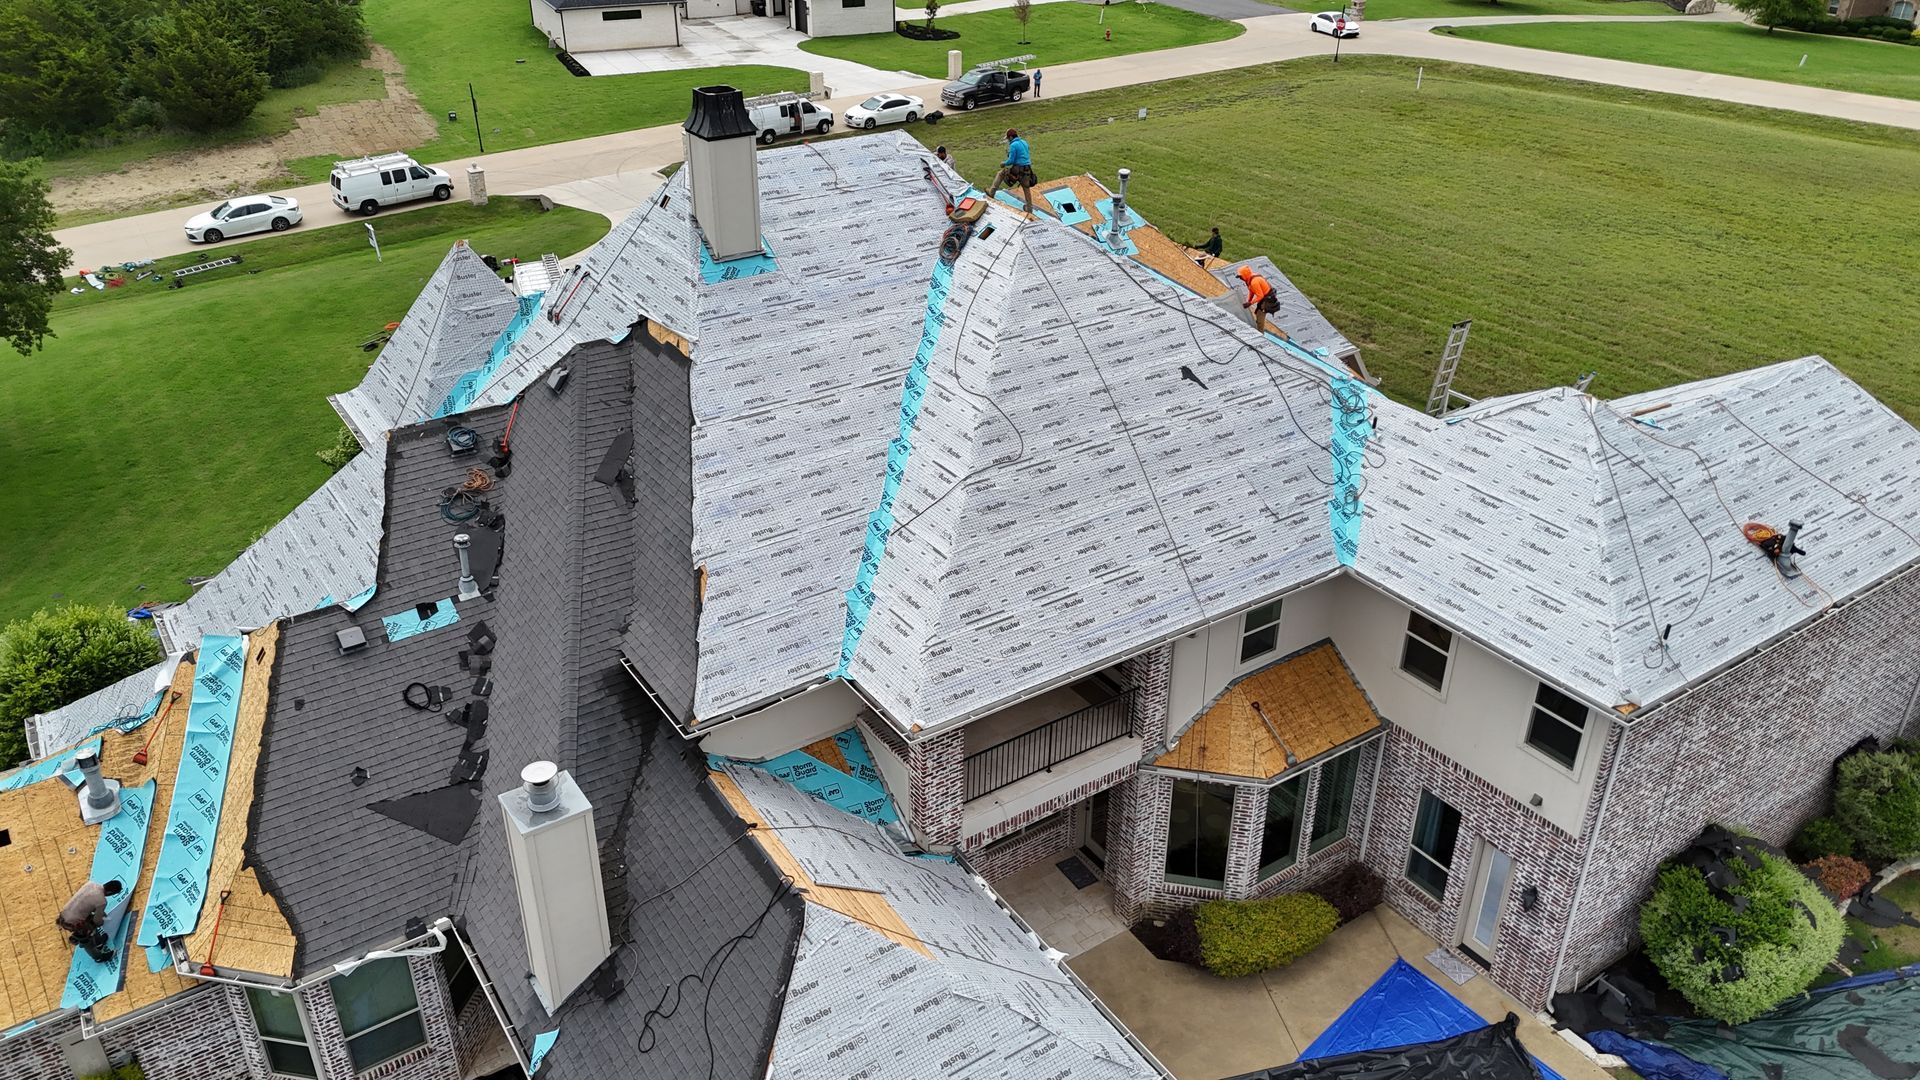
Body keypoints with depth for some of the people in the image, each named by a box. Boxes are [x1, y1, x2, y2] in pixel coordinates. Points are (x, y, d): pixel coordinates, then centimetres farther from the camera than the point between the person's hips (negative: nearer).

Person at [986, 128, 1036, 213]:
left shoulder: (1013, 145, -11)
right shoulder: (1024, 142, 13)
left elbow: (1011, 160, -14)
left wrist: (1004, 163, 6)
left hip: (1017, 169, -7)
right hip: (1027, 170, 7)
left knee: (1001, 173, 14)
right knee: (1026, 188, 20)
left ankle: (992, 192, 15)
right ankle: (1029, 209, 29)